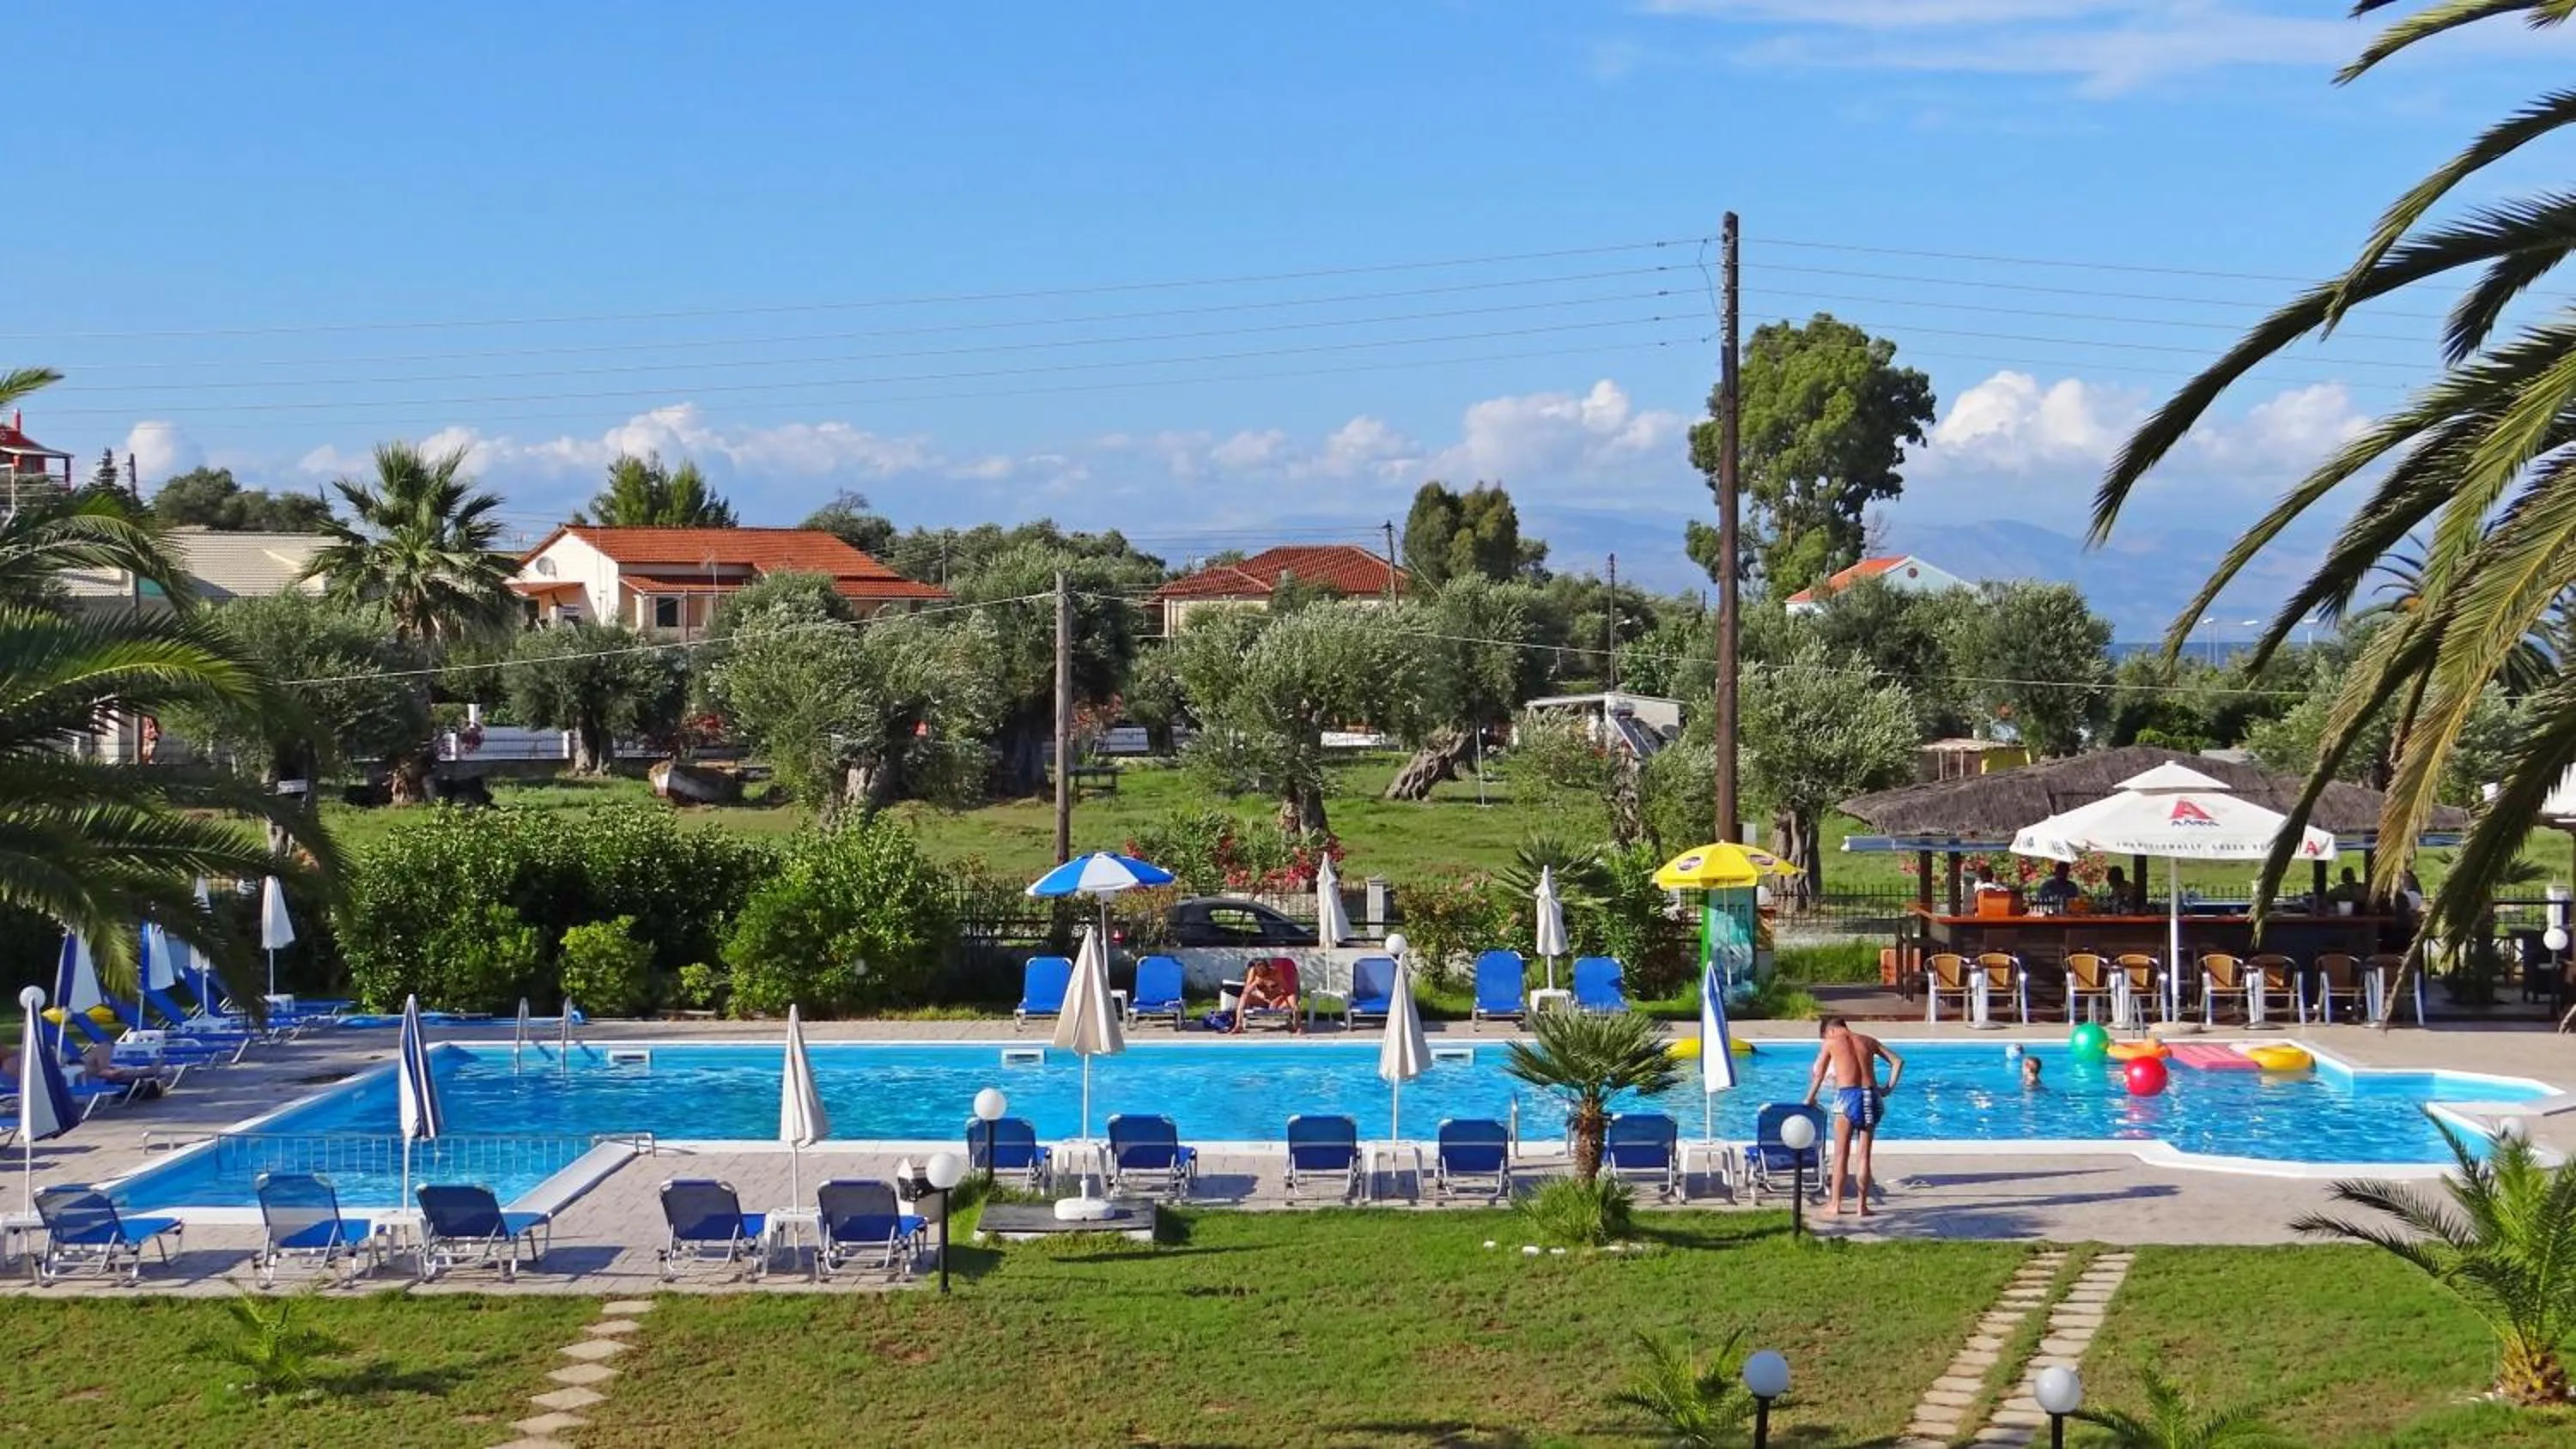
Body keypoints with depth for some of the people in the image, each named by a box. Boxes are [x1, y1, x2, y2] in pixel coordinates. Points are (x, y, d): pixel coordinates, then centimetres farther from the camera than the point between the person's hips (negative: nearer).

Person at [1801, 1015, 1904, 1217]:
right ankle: (1863, 1205, 9)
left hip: (1847, 1096, -3)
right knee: (1864, 1155, 8)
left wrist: (1810, 1100, 24)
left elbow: (1818, 1075, 12)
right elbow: (1898, 1061, 9)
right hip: (1871, 1096, 3)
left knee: (1841, 1154, 6)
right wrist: (1889, 1088, 11)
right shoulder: (1869, 1041, 15)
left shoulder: (1831, 1043, 7)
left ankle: (1835, 1203, 8)